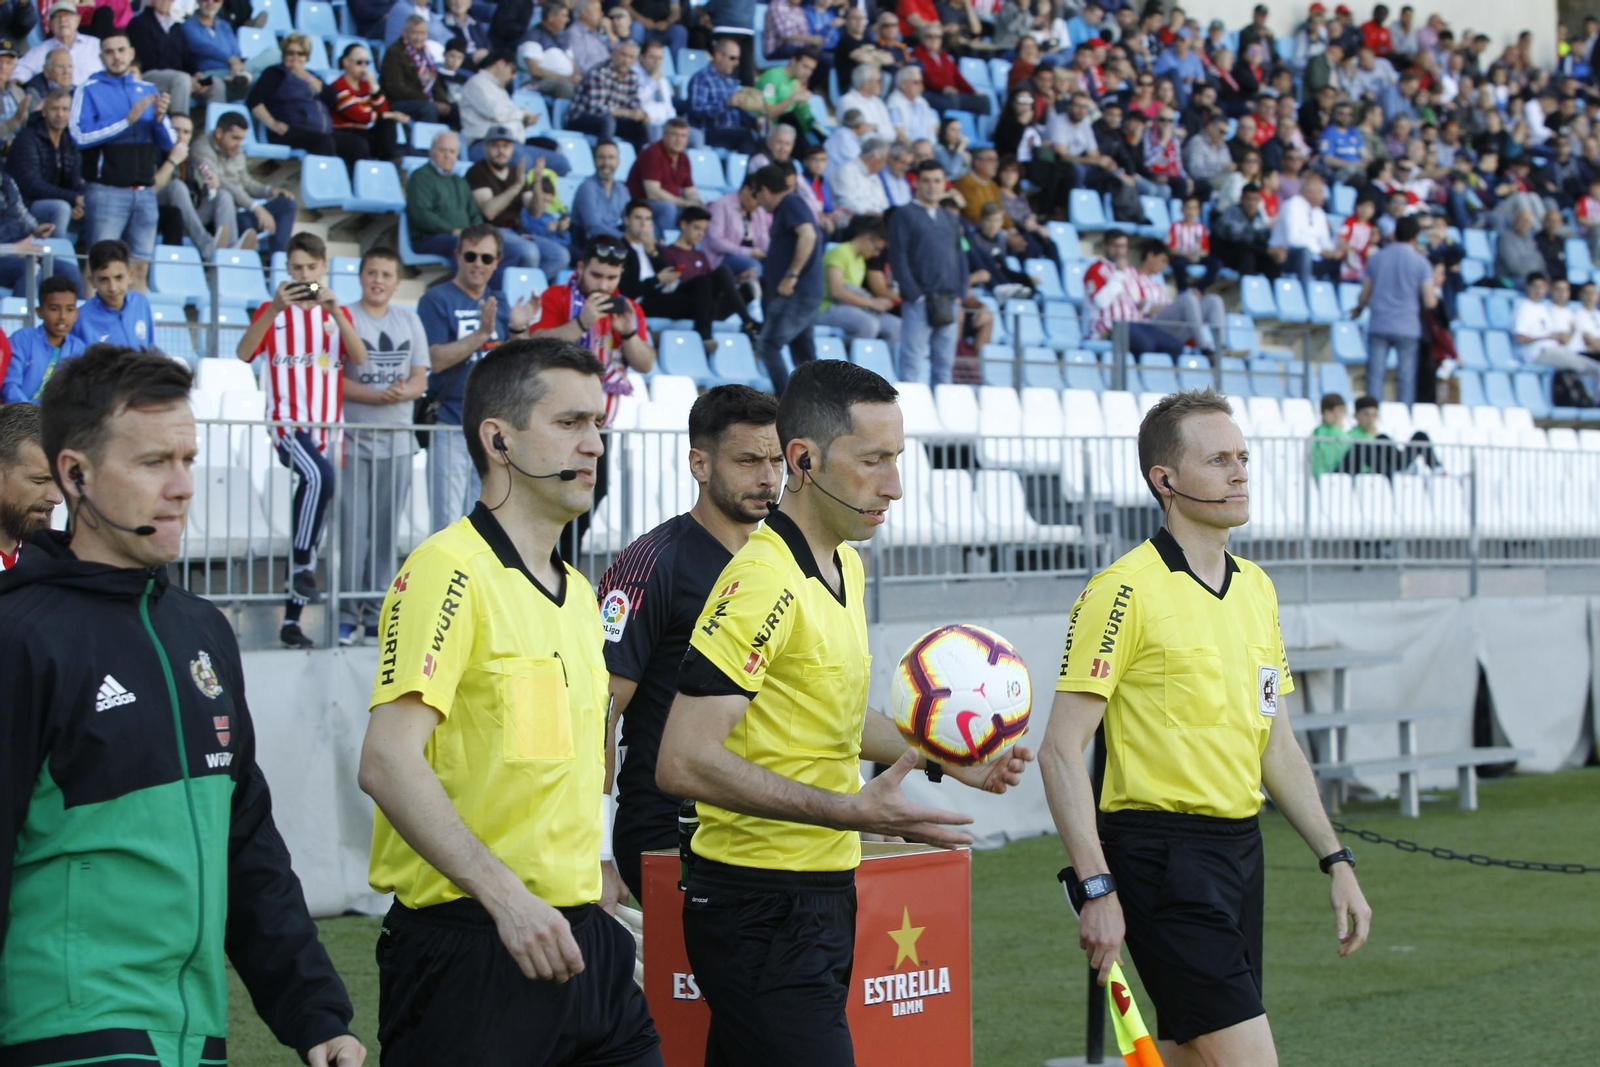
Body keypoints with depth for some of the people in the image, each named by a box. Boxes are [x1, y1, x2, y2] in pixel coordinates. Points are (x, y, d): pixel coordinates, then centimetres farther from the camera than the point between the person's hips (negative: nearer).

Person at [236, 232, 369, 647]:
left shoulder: (336, 313, 14)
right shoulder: (274, 312, 6)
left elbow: (359, 358, -4)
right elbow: (244, 352, -12)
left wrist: (334, 310, -15)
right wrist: (275, 309, -22)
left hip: (327, 427, 4)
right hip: (287, 423, -4)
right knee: (318, 475, -35)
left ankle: (292, 618, 11)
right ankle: (303, 567, -27)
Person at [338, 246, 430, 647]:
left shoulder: (409, 321, 13)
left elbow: (420, 378, 11)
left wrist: (406, 391, -12)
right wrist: (376, 395, -19)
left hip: (397, 441, 4)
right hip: (354, 439, -4)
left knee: (387, 529, 6)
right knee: (353, 527, -8)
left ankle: (377, 614, 12)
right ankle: (347, 613, -3)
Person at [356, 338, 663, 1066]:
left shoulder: (577, 592, 17)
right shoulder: (448, 571, -10)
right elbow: (388, 762, -20)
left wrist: (593, 883, 17)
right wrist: (507, 895, -26)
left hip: (580, 941, 8)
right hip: (470, 945, -8)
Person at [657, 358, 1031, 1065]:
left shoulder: (845, 567, 13)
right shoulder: (763, 582, -19)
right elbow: (684, 761, -25)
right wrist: (853, 812, -27)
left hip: (824, 895, 9)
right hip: (764, 911, -9)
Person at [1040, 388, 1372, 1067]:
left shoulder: (1256, 588, 14)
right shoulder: (1126, 590, -11)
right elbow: (1061, 751, -13)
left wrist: (1335, 861, 16)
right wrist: (1098, 890, -19)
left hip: (1239, 850, 8)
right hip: (1160, 853, -8)